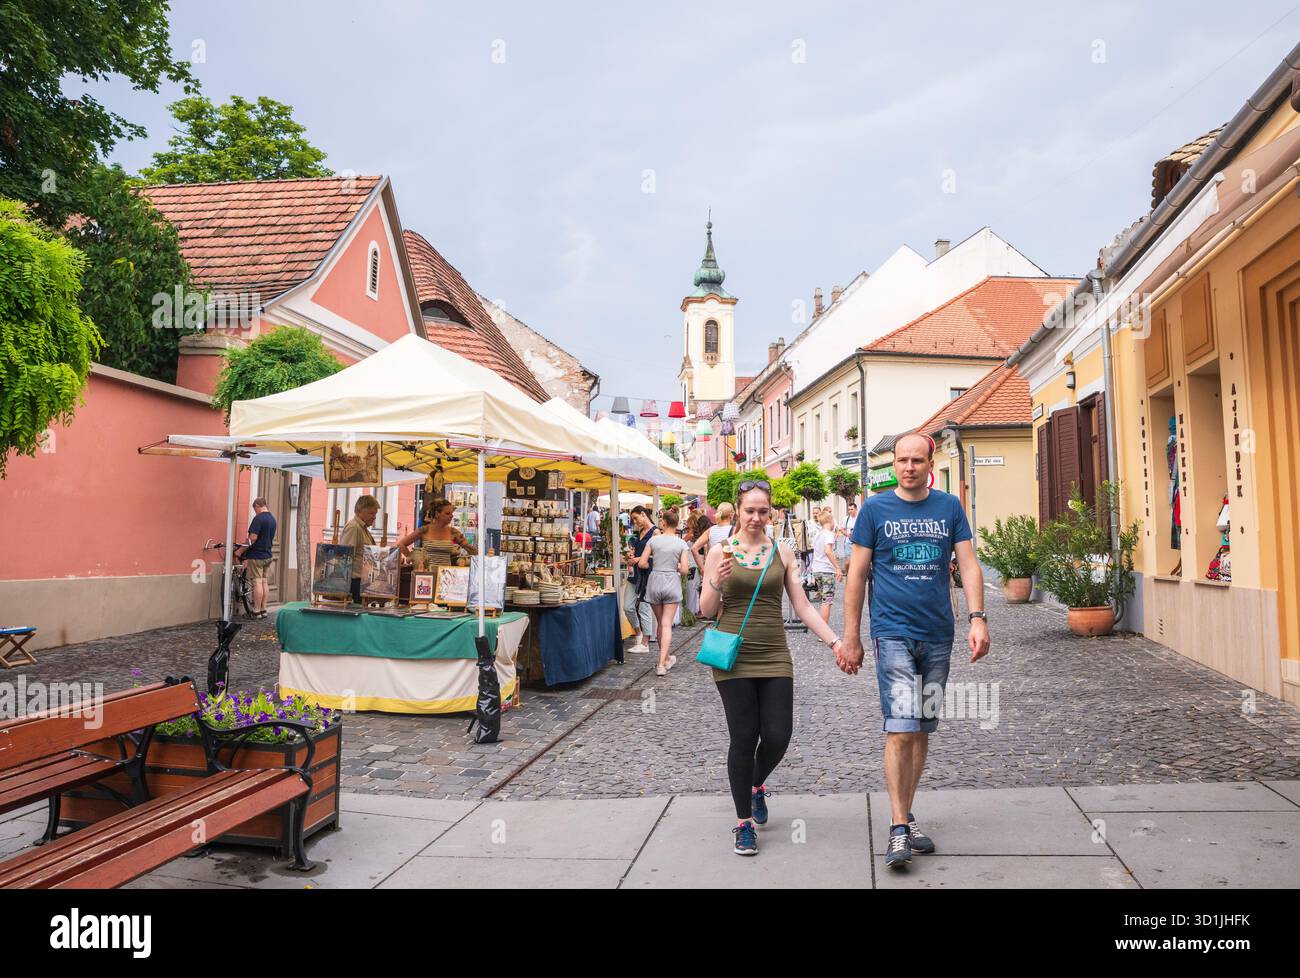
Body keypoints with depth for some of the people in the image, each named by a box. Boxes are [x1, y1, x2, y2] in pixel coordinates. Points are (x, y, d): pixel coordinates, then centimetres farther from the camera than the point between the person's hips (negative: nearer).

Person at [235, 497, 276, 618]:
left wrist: (240, 550, -13)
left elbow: (253, 538, -21)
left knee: (257, 582, -5)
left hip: (256, 555, -8)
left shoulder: (258, 518, -15)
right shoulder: (272, 519, 11)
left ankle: (256, 612, -2)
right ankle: (263, 610, 15)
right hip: (268, 555, 8)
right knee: (264, 582, 11)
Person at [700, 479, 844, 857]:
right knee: (743, 739, 0)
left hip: (774, 657, 2)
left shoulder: (781, 552, 5)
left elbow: (803, 607, 6)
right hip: (734, 656, -2)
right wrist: (717, 582, -18)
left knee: (777, 736, 0)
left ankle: (756, 786, 34)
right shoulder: (720, 552, -1)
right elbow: (706, 610, 1)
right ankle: (744, 822, 19)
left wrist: (835, 641, -3)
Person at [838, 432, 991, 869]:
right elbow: (857, 575, 0)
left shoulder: (949, 507, 6)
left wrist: (977, 618, -10)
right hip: (893, 632, -3)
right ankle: (898, 829, -1)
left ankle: (907, 815, 25)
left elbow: (968, 564, 4)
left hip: (938, 635, 4)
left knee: (922, 729, 11)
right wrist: (851, 638, -2)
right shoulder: (875, 508, -1)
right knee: (900, 730, -10)